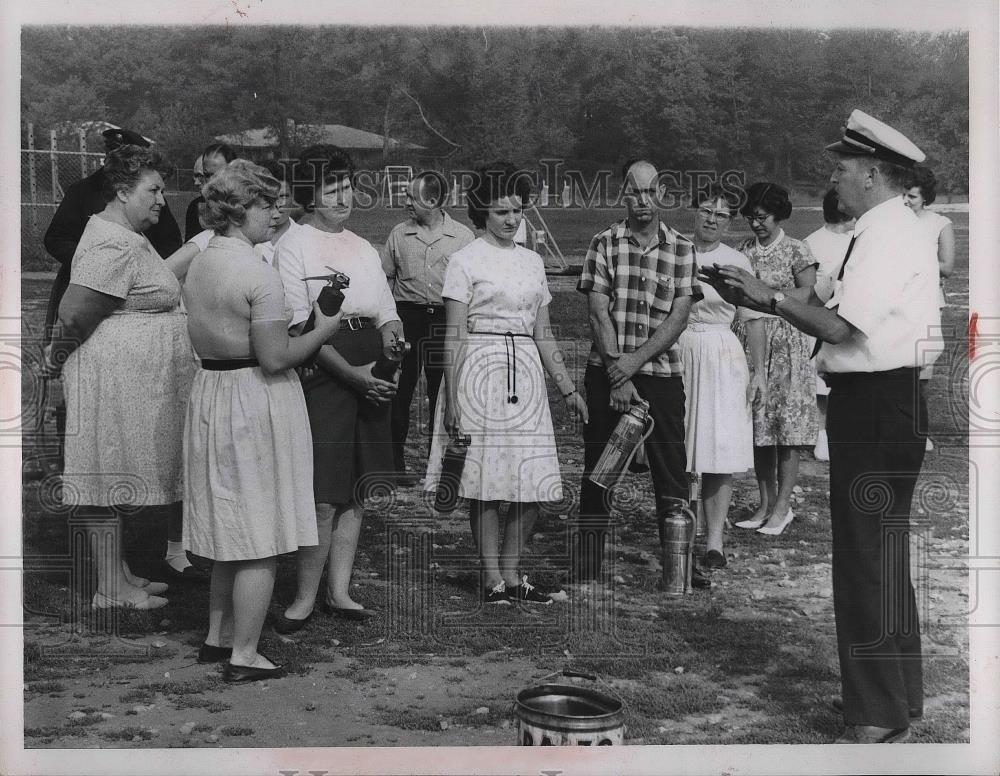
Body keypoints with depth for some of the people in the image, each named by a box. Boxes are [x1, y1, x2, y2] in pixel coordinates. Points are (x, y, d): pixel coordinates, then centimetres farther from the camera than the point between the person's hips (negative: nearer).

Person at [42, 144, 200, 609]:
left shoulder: (129, 238, 16)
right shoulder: (115, 245, -18)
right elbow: (76, 315, -21)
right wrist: (57, 357, -6)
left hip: (141, 381, 10)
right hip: (115, 377, -10)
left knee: (115, 480, 16)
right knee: (110, 481, -2)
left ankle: (120, 574, 26)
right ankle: (110, 591, 7)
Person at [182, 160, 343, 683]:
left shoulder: (199, 265, 10)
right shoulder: (259, 274, -18)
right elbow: (275, 357, -21)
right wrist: (324, 328, -7)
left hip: (210, 393, 9)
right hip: (256, 403, -9)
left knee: (231, 530, 20)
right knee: (260, 539, 1)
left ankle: (217, 637, 30)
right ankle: (244, 656, 8)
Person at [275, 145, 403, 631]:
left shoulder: (364, 249, 17)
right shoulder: (293, 246, -4)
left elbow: (389, 316, 16)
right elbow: (300, 328, -12)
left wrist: (391, 336, -9)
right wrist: (351, 373, -18)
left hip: (369, 378, 7)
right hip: (322, 376, -6)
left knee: (356, 490, 9)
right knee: (323, 498, -6)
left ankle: (339, 591, 20)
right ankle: (306, 598, 9)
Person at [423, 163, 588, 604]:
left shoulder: (532, 261, 14)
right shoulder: (466, 260, -1)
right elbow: (454, 335, -5)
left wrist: (567, 388, 14)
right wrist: (452, 398, -11)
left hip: (525, 374, 5)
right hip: (480, 372, -5)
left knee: (536, 482, 2)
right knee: (487, 480, -1)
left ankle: (511, 572, 16)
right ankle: (492, 579, 11)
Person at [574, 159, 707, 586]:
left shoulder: (682, 248, 4)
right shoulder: (605, 243, 1)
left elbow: (678, 316, -3)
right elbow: (598, 314, -5)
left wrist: (634, 361, -14)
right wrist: (617, 374, -11)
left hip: (662, 372, 1)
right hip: (606, 372, 0)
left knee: (671, 469, 3)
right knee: (597, 468, 6)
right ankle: (585, 567, 15)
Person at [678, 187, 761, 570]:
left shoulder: (738, 262, 4)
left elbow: (751, 320, 7)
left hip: (722, 356, 0)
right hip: (675, 354, 1)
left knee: (720, 452, -4)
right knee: (678, 454, 2)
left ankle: (714, 541, 3)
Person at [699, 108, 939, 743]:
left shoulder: (889, 234, -15)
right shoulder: (883, 231, 16)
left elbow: (843, 327, -22)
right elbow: (835, 310, 12)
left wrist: (771, 298, -13)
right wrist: (762, 295, 5)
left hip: (878, 405, -11)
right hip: (872, 401, 11)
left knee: (868, 558, -4)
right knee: (879, 555, 20)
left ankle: (880, 719, 7)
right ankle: (892, 693, 35)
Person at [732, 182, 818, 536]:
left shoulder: (796, 251, -2)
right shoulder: (745, 251, 10)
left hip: (788, 343, -4)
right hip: (753, 343, 4)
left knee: (787, 427, -2)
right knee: (759, 428, 5)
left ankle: (783, 506, 6)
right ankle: (766, 504, 14)